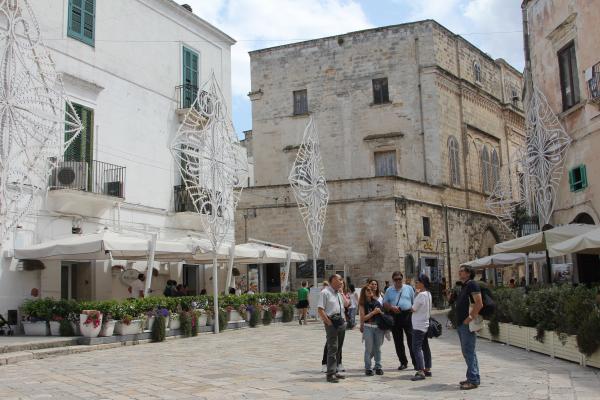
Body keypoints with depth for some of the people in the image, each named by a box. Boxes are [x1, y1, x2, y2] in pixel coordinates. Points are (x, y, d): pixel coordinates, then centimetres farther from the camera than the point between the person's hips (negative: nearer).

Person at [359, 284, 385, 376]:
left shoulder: (376, 302, 8)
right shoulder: (362, 304, 0)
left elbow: (383, 312, 20)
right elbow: (363, 318, -7)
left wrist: (380, 312, -2)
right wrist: (374, 312, -12)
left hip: (379, 326, 3)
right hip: (368, 327, -3)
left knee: (378, 348, 8)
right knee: (369, 348, -1)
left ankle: (378, 367, 15)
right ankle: (368, 368, 5)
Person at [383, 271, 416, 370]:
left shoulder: (409, 288, 8)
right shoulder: (389, 290, 11)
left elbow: (414, 302, 8)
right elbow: (385, 304, 8)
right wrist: (392, 307, -10)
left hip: (407, 315, -2)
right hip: (395, 317, 2)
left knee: (411, 340, -5)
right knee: (398, 341, 6)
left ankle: (416, 362, 1)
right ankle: (403, 362, 17)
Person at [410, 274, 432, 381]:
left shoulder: (421, 295, -19)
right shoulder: (428, 294, 8)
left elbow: (413, 309, -14)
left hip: (418, 326, -10)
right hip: (425, 324, 10)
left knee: (417, 348, -10)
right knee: (425, 347, 15)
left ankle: (421, 372, -14)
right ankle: (427, 369, 22)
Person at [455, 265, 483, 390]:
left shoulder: (472, 284, -11)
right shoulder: (463, 286, 18)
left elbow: (479, 304, -20)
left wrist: (470, 317, -20)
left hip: (468, 324, -10)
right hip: (461, 324, 10)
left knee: (469, 351, -8)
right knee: (467, 352, 14)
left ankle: (473, 380, -4)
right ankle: (473, 378, 22)